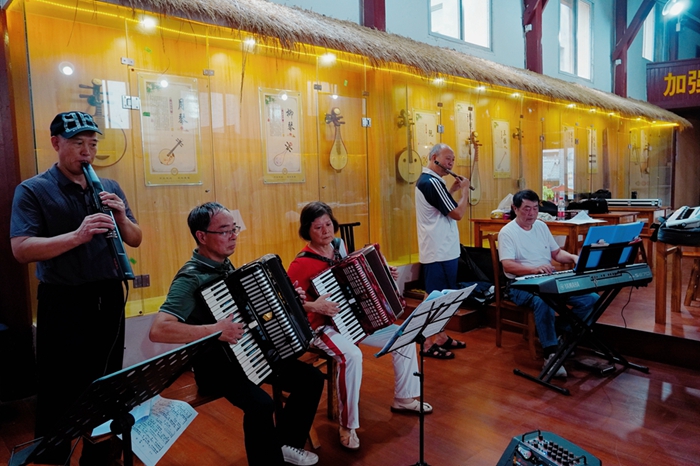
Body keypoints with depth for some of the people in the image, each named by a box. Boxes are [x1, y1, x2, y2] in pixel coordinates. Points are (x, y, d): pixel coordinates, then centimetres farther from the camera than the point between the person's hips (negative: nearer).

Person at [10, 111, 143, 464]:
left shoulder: (110, 188, 8)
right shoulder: (32, 190, -4)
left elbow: (135, 241, 8)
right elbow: (21, 249, -15)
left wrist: (121, 218, -11)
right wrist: (77, 236, -27)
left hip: (109, 299, 4)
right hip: (63, 305, -4)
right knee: (60, 395, 7)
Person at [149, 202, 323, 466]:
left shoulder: (226, 266, 5)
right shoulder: (190, 279, -21)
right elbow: (158, 330, -32)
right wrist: (215, 330, -34)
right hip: (216, 365, -8)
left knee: (311, 378, 3)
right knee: (260, 404, -33)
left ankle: (286, 442, 21)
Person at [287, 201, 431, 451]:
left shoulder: (339, 246, 2)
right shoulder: (302, 263, -20)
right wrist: (312, 306, -33)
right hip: (324, 327, -7)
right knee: (351, 356, -35)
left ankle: (403, 398, 22)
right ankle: (348, 425, -15)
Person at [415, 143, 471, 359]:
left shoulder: (426, 180, 14)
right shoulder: (431, 182, -19)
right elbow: (458, 213, -18)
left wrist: (451, 190, 15)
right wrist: (465, 189, -4)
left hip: (440, 249, 11)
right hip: (439, 252, -11)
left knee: (440, 297, 17)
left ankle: (441, 337, 29)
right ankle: (430, 344, 7)